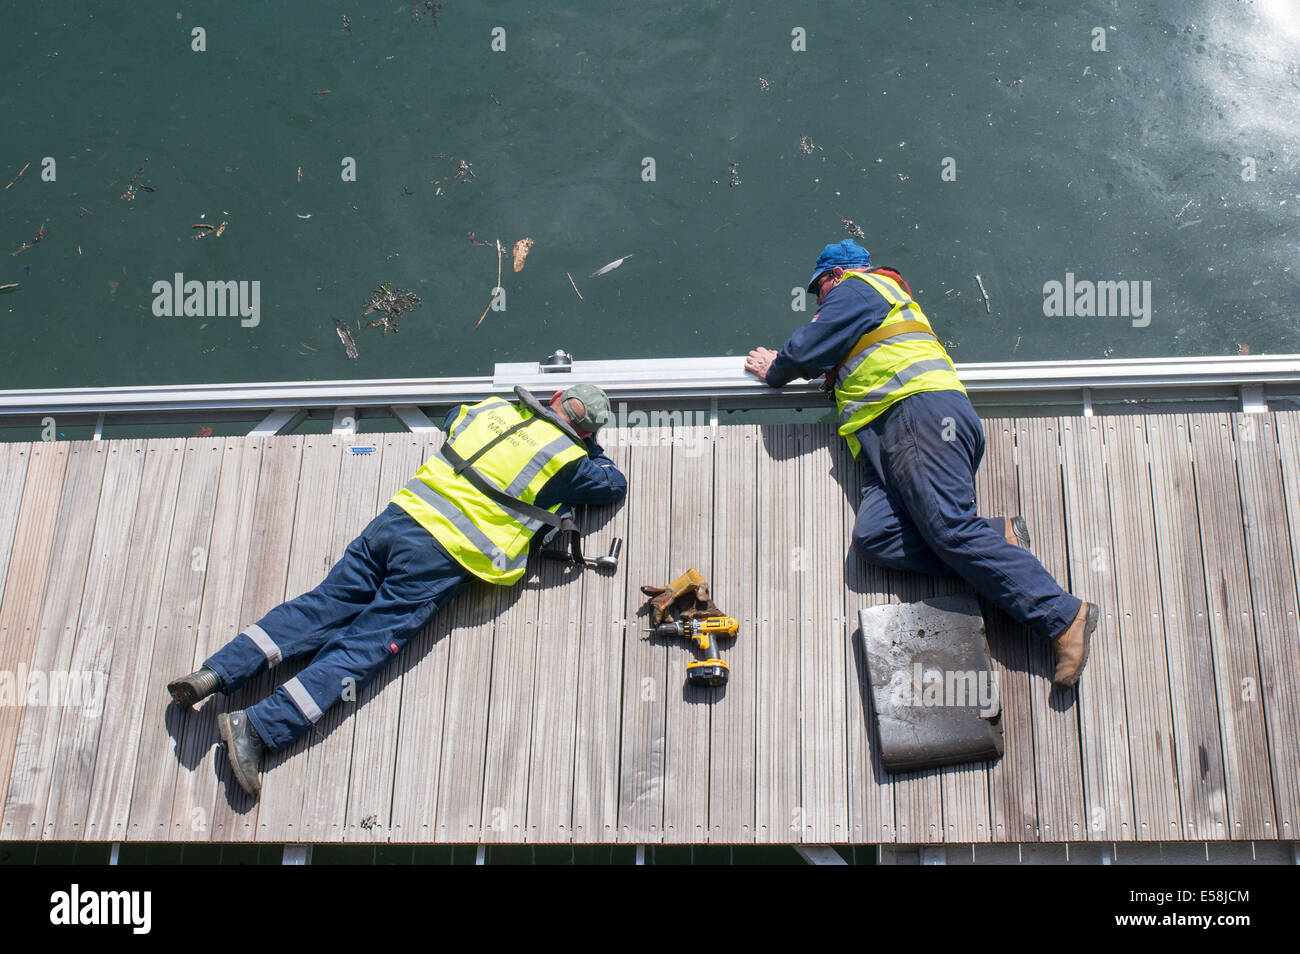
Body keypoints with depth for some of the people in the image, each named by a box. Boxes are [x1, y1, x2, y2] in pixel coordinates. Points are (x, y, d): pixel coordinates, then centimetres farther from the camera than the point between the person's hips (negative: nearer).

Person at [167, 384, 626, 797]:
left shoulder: (493, 409, 18)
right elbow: (615, 486, 23)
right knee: (365, 647, -8)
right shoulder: (567, 459, 5)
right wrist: (591, 449, 38)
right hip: (443, 558, -5)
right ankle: (257, 726, -19)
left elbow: (451, 418, 41)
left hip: (397, 519, 5)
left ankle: (218, 671, -5)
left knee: (323, 606, 7)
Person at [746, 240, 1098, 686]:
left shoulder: (855, 288, 11)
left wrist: (775, 370, 22)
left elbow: (807, 351, 3)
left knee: (950, 526, -23)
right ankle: (999, 541, -19)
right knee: (872, 537, -15)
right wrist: (784, 362, 32)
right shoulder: (886, 299, 41)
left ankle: (1063, 615, -25)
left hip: (922, 411, -9)